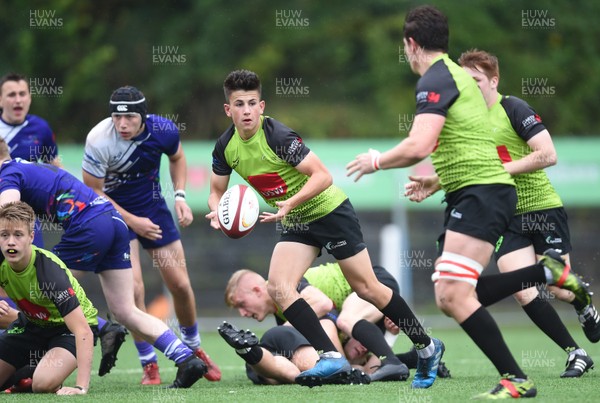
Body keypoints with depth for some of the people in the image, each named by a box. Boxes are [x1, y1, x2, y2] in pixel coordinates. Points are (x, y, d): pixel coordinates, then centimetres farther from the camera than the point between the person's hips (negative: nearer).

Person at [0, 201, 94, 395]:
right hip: (31, 323, 6)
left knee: (43, 384, -32)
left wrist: (81, 387, -49)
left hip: (68, 328, -6)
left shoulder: (50, 271, -35)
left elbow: (83, 331, -39)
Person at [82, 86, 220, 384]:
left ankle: (194, 349, 29)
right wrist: (132, 222, -18)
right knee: (133, 288, -17)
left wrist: (180, 196, -4)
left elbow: (176, 157, 8)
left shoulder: (163, 130, -18)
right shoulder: (99, 141, -28)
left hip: (153, 207, 3)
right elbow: (93, 192, -16)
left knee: (180, 285, 3)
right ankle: (149, 364, -1)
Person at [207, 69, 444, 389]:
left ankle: (426, 347, 16)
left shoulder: (277, 136, -25)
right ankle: (331, 358, -15)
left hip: (329, 211, -6)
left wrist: (290, 204, -38)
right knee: (278, 287, -15)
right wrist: (217, 212, -14)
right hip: (296, 225, 6)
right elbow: (217, 191, 8)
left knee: (367, 289, 0)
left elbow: (323, 176, -26)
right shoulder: (226, 146, -4)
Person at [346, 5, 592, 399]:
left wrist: (376, 160, -6)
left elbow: (419, 146, -23)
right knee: (453, 297, 11)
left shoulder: (435, 80, -11)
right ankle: (549, 271, 15)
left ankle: (516, 380, -20)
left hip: (481, 193, -10)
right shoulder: (459, 75, 20)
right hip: (473, 194, 10)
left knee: (454, 296, -18)